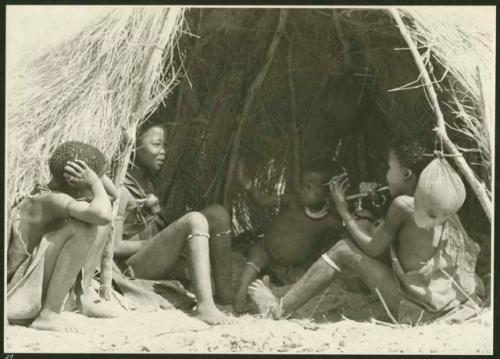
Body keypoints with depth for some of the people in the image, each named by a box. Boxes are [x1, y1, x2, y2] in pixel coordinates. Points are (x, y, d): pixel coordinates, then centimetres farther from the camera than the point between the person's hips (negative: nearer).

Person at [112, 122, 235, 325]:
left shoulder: (146, 183, 18)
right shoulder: (120, 189, -12)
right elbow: (114, 246, -17)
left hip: (160, 262, 9)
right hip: (132, 268, -9)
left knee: (217, 214, -4)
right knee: (194, 221, -29)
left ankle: (225, 296, -11)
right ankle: (205, 307, -41)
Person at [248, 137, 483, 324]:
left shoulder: (402, 205, -13)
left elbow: (373, 248, -2)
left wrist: (343, 210, 9)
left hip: (418, 313, -7)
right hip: (450, 306, 8)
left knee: (343, 250, 0)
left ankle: (280, 309, 10)